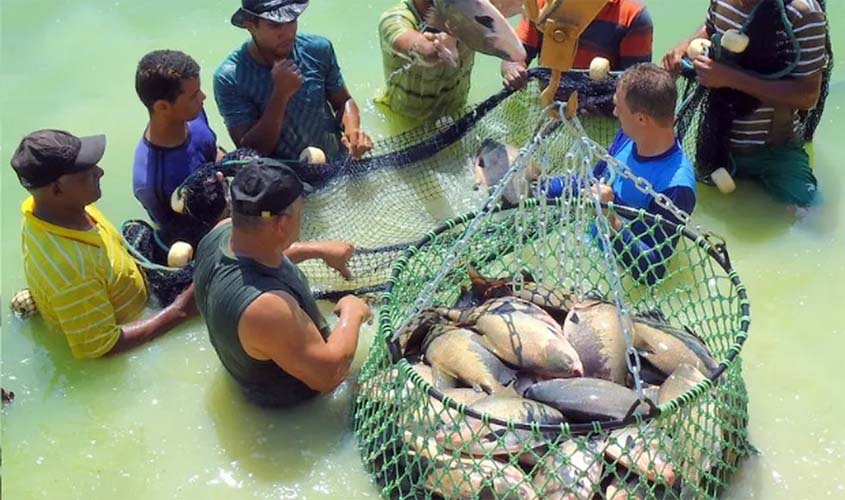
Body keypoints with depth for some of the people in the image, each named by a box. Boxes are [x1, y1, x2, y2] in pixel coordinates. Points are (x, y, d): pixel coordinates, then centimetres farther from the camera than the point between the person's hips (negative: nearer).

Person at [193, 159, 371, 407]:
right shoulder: (265, 306, -47)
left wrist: (318, 249, 5)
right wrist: (352, 314, -21)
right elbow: (328, 375, -34)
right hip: (287, 400, -7)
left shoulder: (223, 232, -23)